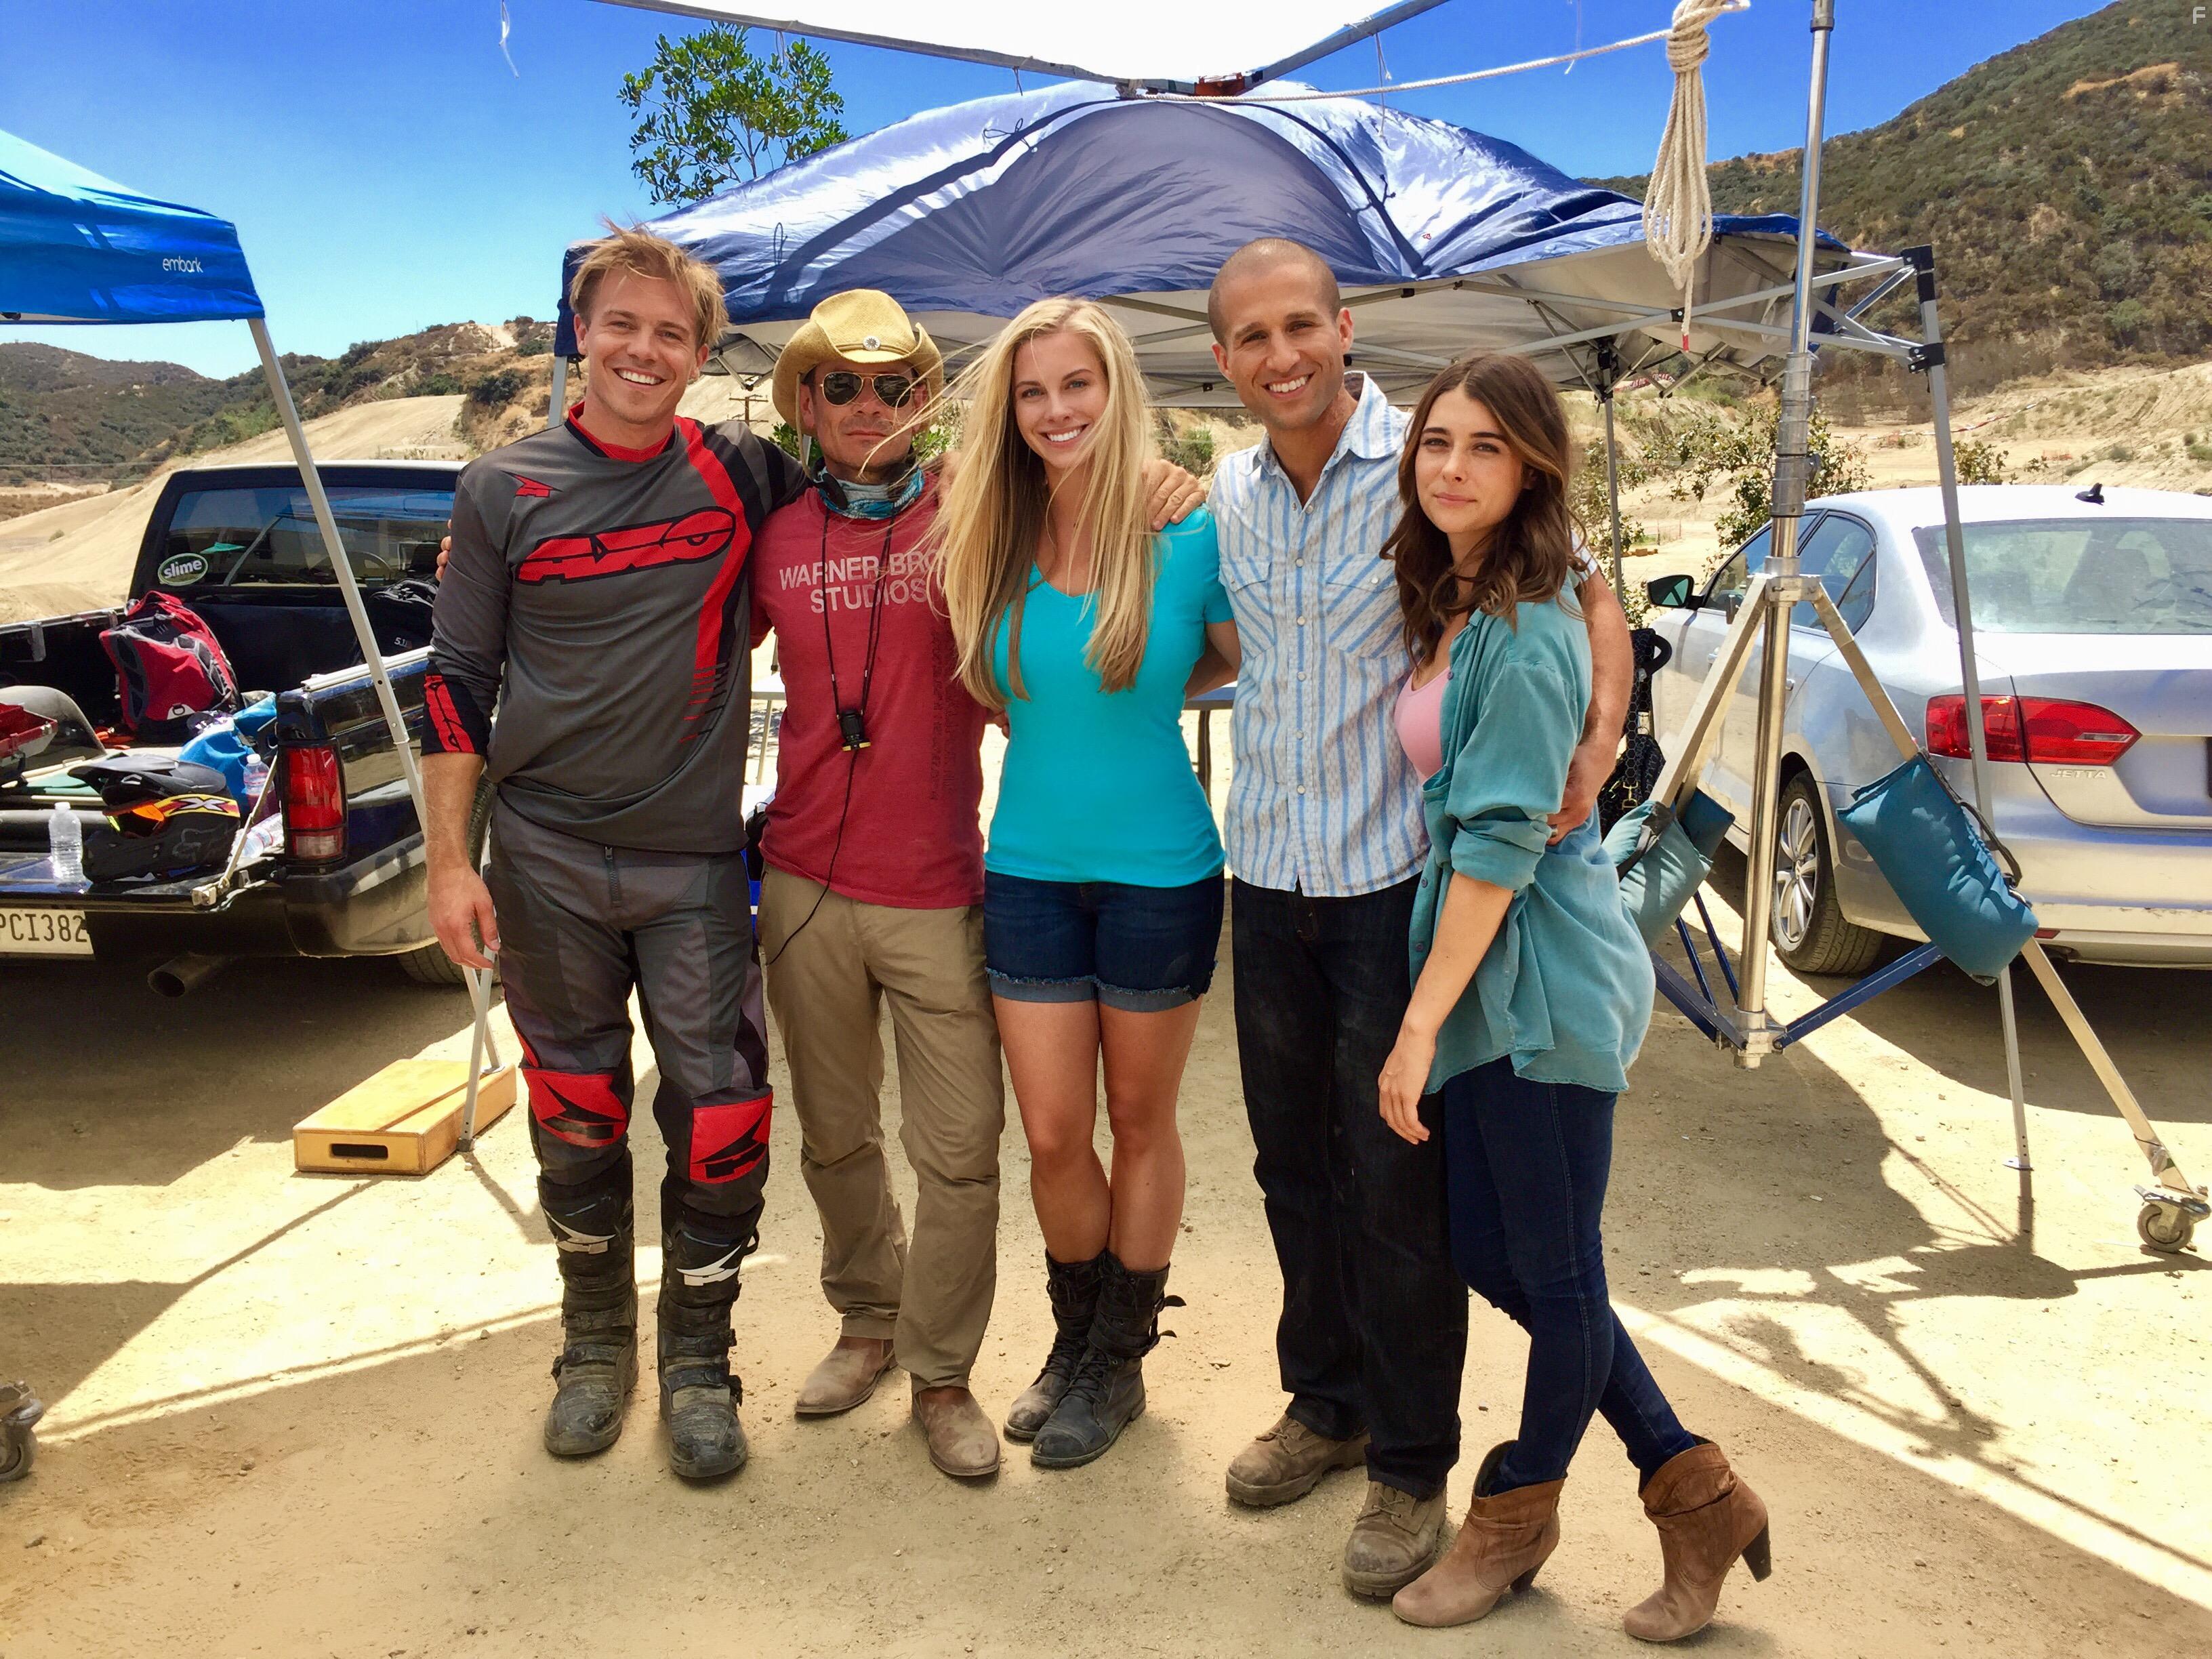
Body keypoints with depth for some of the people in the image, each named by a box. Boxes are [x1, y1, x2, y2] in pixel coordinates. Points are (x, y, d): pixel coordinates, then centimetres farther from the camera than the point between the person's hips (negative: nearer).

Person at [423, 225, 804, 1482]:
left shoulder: (740, 475, 1)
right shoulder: (505, 491, 2)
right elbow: (460, 682, 3)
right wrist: (450, 859, -1)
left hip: (696, 861, 0)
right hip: (547, 857, 1)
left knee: (722, 1122, -2)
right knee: (576, 1115, 12)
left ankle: (699, 1357, 21)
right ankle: (596, 1344, 33)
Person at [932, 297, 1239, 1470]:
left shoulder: (1187, 536, -10)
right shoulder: (995, 548, 0)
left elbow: (1248, 665, 0)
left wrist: (1136, 699, -7)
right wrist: (1056, 712, -2)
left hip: (1158, 870, -3)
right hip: (1030, 867, 3)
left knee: (1140, 1120, 12)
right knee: (1052, 1134, 8)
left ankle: (1119, 1361, 30)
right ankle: (1074, 1338, 33)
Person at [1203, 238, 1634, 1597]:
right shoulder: (1233, 494, 8)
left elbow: (1588, 590, -5)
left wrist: (1599, 737, -21)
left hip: (1397, 877, -5)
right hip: (1270, 876, 6)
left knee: (1396, 1182, 1)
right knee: (1295, 1165, 15)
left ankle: (1412, 1464, 20)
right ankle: (1326, 1401, 36)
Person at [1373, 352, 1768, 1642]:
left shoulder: (1525, 633, -17)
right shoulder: (1454, 609, 11)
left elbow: (1502, 841, -19)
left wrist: (1421, 1023, -17)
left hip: (1539, 983, -10)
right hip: (1484, 978, 10)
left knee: (1556, 1273, 8)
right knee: (1492, 1258, 15)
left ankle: (1520, 1513, 30)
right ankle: (1694, 1489, 28)